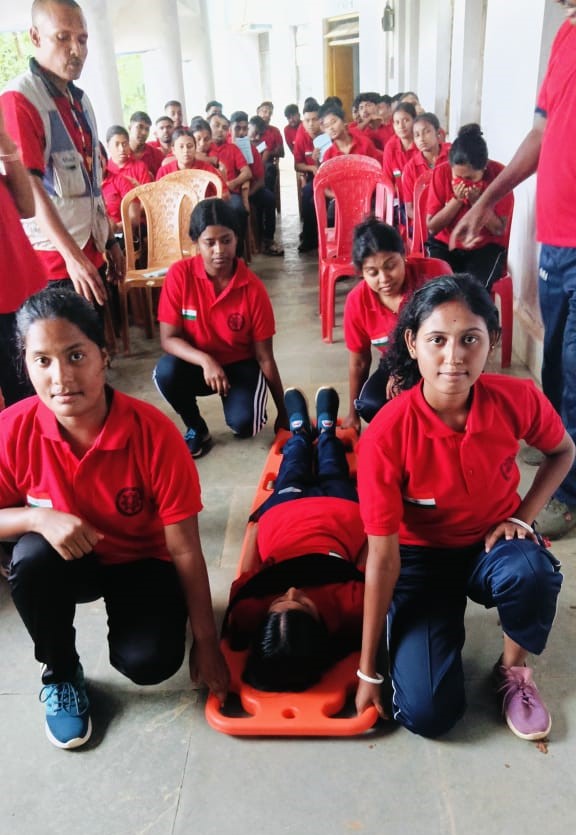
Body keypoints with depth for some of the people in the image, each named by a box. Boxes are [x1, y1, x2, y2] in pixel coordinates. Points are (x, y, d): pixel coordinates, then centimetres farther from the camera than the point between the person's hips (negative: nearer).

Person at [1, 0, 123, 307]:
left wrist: (110, 240, 17)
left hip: (92, 252, 7)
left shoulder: (80, 99, 14)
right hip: (54, 260, -7)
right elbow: (30, 189, -19)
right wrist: (72, 255, -27)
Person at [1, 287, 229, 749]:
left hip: (144, 562, -1)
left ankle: (122, 616, 17)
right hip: (69, 559, 2)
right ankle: (61, 673, -2)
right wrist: (39, 518, -31)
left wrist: (206, 641, -13)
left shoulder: (154, 432, -29)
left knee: (151, 663, -22)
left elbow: (184, 549, -20)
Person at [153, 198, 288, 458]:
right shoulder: (180, 274, -18)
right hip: (197, 362, 2)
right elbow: (169, 338, -16)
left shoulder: (253, 288, -20)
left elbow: (264, 357, -13)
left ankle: (250, 413, 13)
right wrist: (205, 361, -36)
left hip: (240, 365, -1)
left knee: (243, 424, -28)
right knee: (166, 372, -31)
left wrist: (282, 411, -9)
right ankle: (197, 429, -2)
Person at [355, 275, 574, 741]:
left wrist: (522, 517, -11)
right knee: (428, 713, -16)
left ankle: (514, 670, -1)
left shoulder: (517, 399, -20)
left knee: (530, 572, -35)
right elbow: (383, 558, -20)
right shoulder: (386, 435, -27)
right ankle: (442, 626, 17)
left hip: (493, 544, 2)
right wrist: (368, 671, -12)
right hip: (421, 557, -2)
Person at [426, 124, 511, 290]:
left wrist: (477, 201, -22)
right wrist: (457, 200, -20)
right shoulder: (441, 173, -11)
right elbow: (432, 227, -9)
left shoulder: (499, 174, -14)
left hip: (486, 246, -1)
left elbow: (499, 230, -11)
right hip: (445, 244, 1)